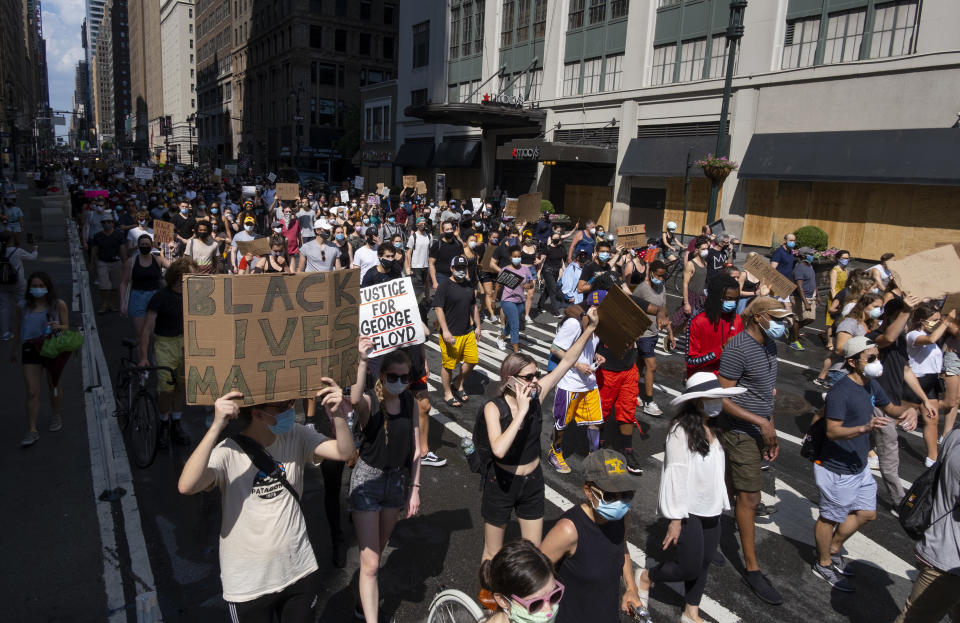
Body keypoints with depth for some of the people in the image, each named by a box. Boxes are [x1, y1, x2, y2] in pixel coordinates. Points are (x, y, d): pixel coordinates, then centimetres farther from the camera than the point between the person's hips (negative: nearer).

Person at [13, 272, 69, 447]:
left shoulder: (59, 304, -7)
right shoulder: (23, 306, -2)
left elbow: (66, 327, -1)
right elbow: (18, 327, 12)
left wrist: (58, 326, -25)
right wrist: (14, 350, 20)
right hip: (31, 349, 1)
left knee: (53, 386, 17)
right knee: (32, 392, -2)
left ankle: (55, 416, 40)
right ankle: (32, 431, 2)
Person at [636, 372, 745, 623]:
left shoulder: (712, 430, 5)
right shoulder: (681, 431, -19)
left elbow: (715, 471, 13)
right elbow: (675, 475, -19)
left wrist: (721, 504, 13)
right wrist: (675, 519, -18)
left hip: (711, 510, 7)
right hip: (689, 511, -7)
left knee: (703, 564, 15)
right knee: (690, 568, -1)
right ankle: (645, 578, 25)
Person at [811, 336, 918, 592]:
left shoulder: (871, 385, 3)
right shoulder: (840, 391, -26)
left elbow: (889, 408, 19)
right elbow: (832, 431, -29)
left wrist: (907, 411, -3)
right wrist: (864, 428, -44)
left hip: (860, 466, 9)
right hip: (838, 471, -9)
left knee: (866, 513, 20)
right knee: (831, 518, 9)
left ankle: (834, 549, 40)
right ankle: (824, 564, 30)